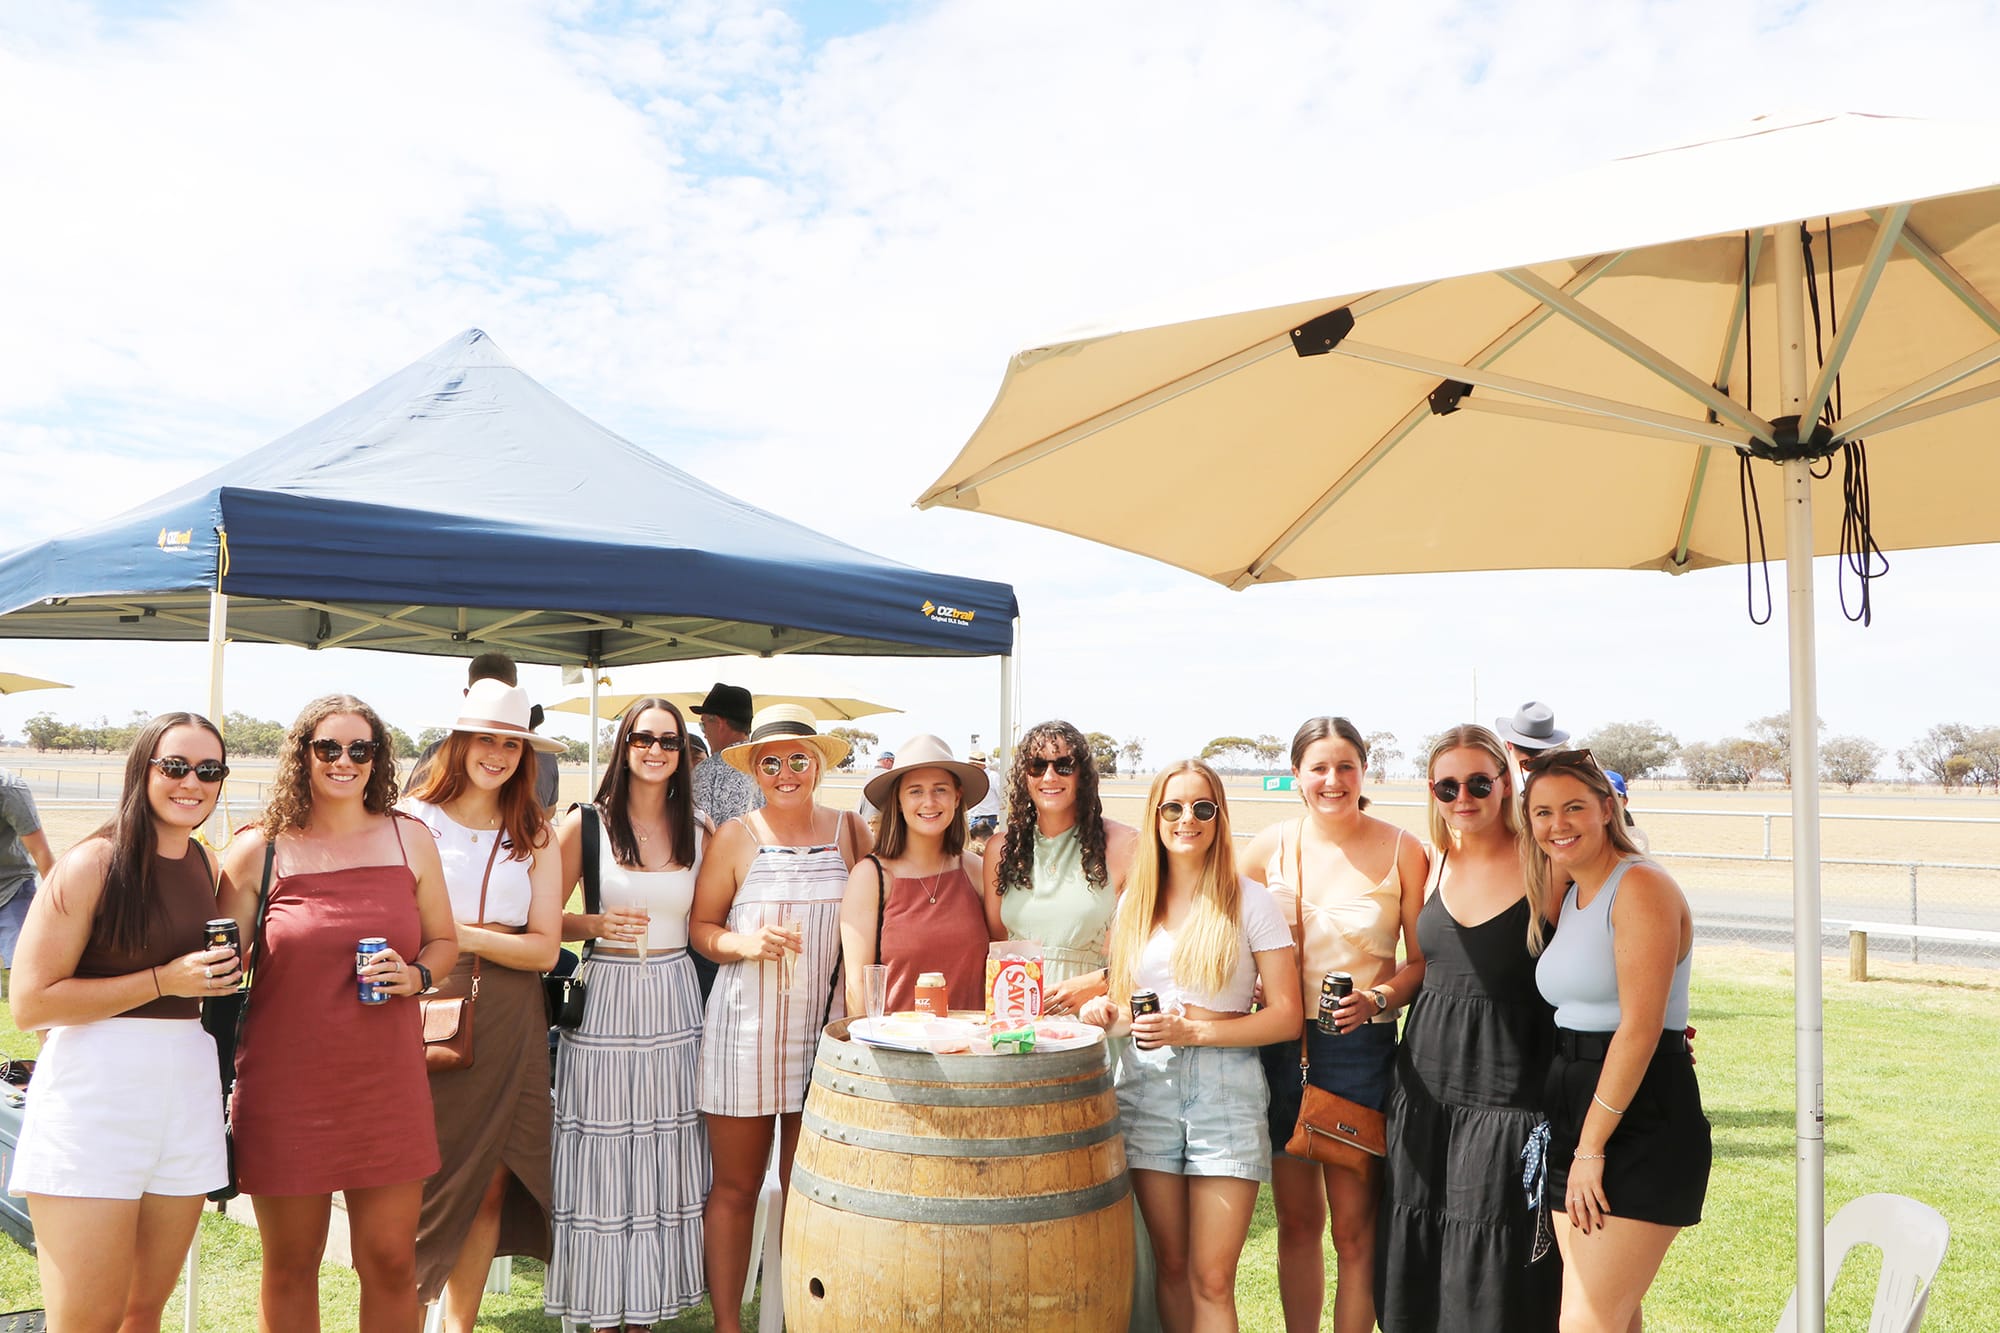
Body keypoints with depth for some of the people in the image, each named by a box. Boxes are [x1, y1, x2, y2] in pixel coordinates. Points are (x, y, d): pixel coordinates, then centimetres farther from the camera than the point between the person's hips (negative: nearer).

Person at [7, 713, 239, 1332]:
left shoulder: (205, 866, 12)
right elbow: (31, 1003, -12)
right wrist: (165, 981, -14)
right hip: (97, 1093, -6)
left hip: (188, 1088, 6)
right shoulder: (94, 863, -8)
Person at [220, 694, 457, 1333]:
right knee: (290, 1265, 12)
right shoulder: (258, 851, -1)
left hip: (387, 1084, 1)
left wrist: (416, 974, -8)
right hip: (286, 1089, -1)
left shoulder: (409, 838, 6)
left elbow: (444, 941, 14)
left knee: (391, 1261, 6)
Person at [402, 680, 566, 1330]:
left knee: (490, 1182, 7)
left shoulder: (535, 835, 6)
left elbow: (545, 948, 1)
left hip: (506, 1028, 3)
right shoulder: (411, 820, -1)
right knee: (416, 1183, 0)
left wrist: (467, 937, -12)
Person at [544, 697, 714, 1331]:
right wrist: (596, 925, -15)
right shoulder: (585, 825, -3)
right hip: (604, 1000, -2)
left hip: (674, 1001, 3)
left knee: (666, 1155, 8)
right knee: (602, 1159, 3)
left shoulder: (701, 832, 5)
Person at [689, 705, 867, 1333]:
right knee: (734, 1188, 6)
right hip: (746, 1025, -1)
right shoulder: (736, 837, 1)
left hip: (825, 1025, 1)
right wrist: (744, 943, -14)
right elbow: (701, 926, 4)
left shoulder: (850, 829, 4)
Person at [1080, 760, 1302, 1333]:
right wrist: (1108, 1014, -4)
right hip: (1146, 1085, 4)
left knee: (1211, 1280, -4)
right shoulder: (1135, 903, 9)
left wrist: (1193, 1031, -15)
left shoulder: (1250, 900, -3)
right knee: (1170, 1266, 11)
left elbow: (1286, 1017, -6)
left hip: (1225, 1088, -3)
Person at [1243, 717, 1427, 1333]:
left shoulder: (1402, 851, -5)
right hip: (1281, 1046, 3)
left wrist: (1378, 998, -17)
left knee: (1353, 1228, 3)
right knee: (1297, 1219, 14)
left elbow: (1422, 961, 0)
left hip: (1362, 1048, -2)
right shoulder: (1270, 845, 1)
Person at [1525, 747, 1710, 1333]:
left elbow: (1641, 1027, -18)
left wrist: (1592, 1147, -16)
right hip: (1577, 1118, 8)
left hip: (1639, 1125, -8)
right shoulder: (1571, 895, 15)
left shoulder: (1641, 887, -13)